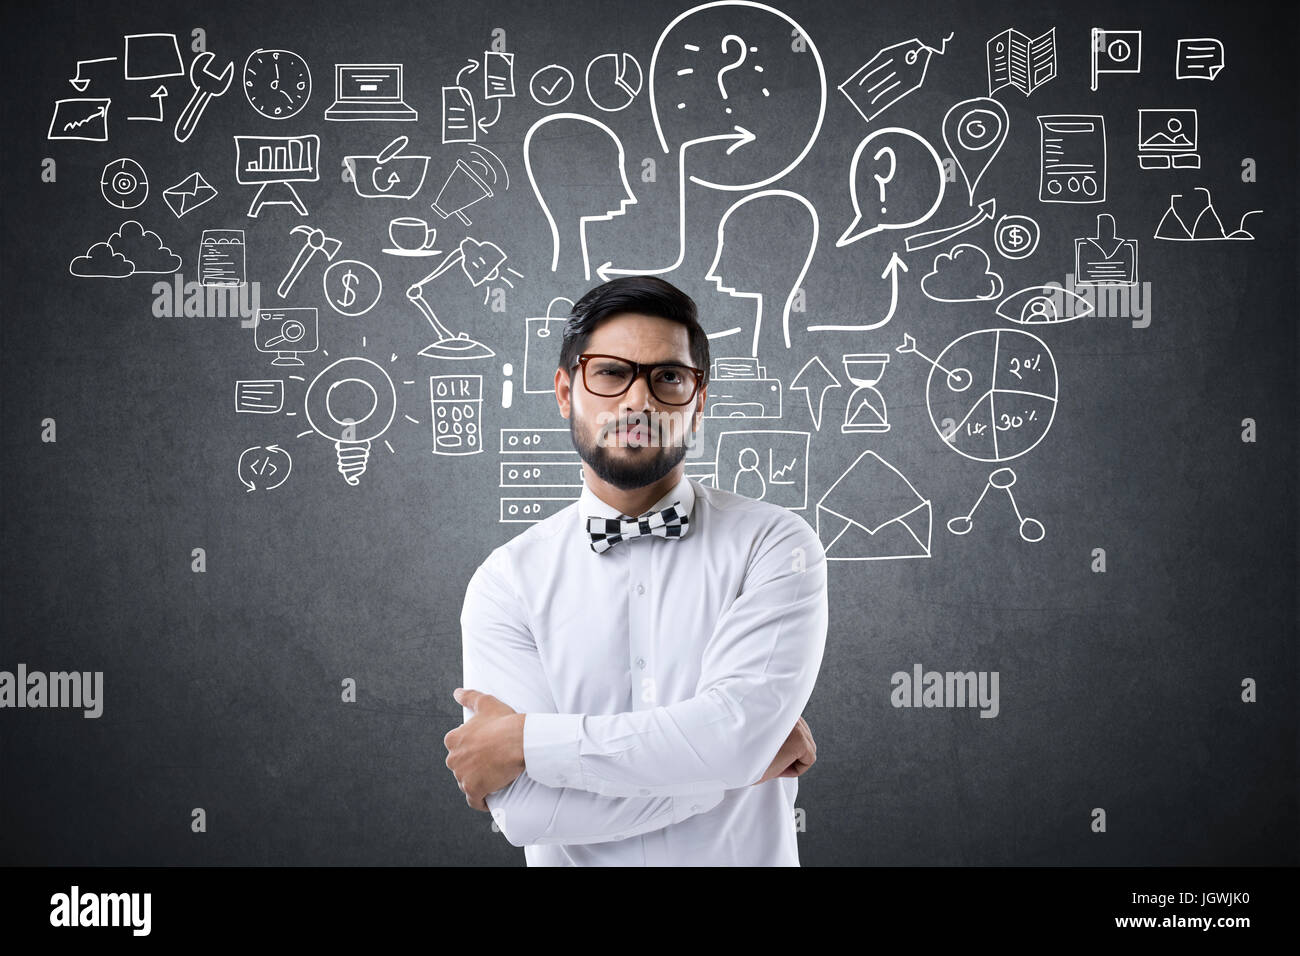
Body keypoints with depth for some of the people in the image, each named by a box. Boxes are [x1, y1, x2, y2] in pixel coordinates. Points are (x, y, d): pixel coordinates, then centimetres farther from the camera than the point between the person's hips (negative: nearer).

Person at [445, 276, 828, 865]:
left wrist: (524, 740, -18)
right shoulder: (508, 580, -7)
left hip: (745, 855, 1)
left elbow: (739, 724, -23)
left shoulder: (776, 545, -9)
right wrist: (743, 759, -18)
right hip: (577, 859, 0)